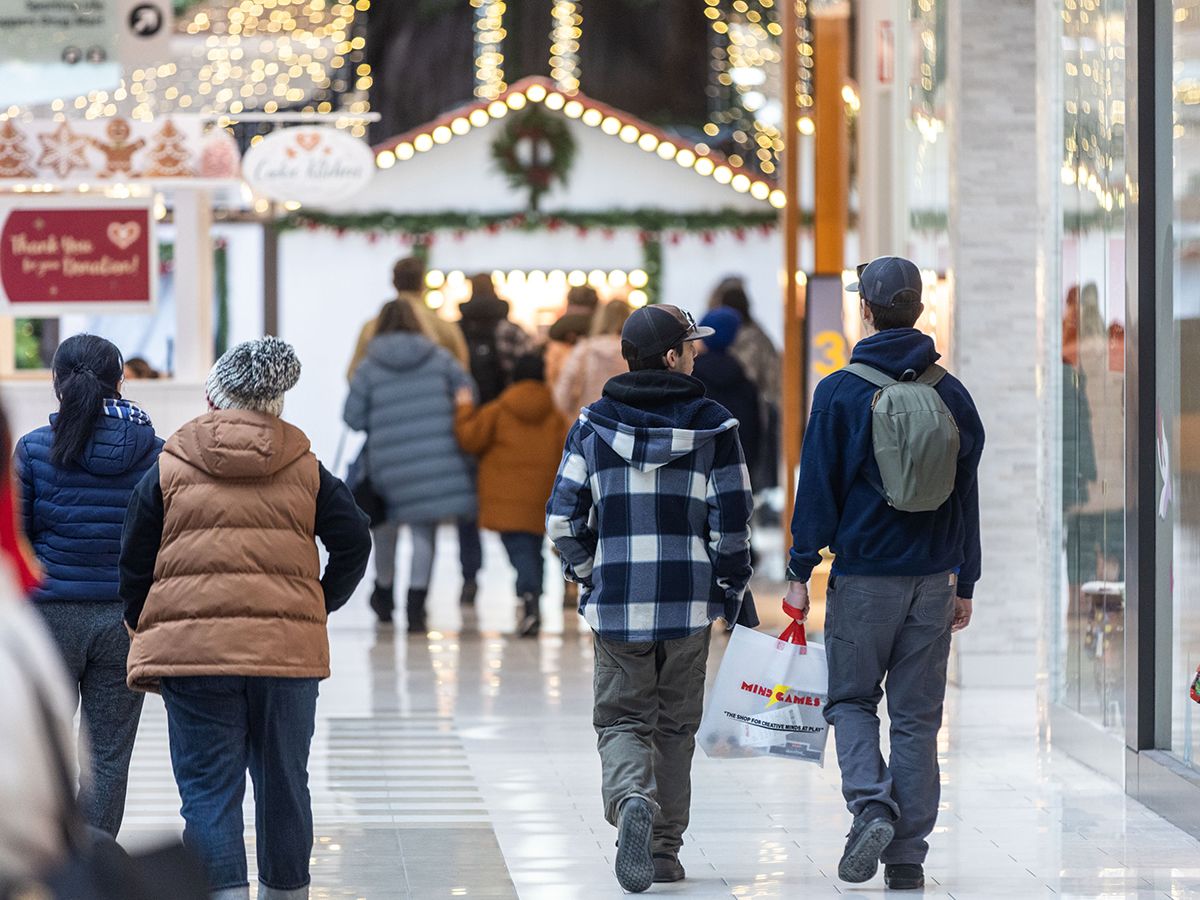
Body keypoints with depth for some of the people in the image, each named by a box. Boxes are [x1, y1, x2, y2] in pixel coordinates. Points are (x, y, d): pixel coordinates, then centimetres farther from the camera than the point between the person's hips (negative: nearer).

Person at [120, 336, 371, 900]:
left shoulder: (168, 467, 4)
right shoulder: (304, 468, 8)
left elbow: (134, 563, 6)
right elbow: (354, 541, 5)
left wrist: (144, 631, 17)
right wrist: (321, 605, 17)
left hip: (190, 646, -2)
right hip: (289, 648, 2)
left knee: (208, 790, -3)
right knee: (283, 785, 15)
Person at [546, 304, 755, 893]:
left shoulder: (593, 425, 1)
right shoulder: (713, 426, -3)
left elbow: (563, 518, 0)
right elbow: (731, 524, -4)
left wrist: (589, 576, 16)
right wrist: (736, 597, 7)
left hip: (616, 603, 0)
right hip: (690, 603, 0)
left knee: (621, 718, 7)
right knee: (675, 724, 14)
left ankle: (631, 801, -23)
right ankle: (665, 849, 16)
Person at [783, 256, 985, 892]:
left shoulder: (840, 392, -6)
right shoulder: (951, 393, 5)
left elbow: (818, 488, -6)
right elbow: (968, 496, 9)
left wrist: (800, 572, 1)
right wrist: (964, 584, 15)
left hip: (863, 576, -3)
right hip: (933, 578, 3)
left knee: (851, 701, 10)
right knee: (917, 716, 7)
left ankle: (872, 806, -14)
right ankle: (908, 855, 6)